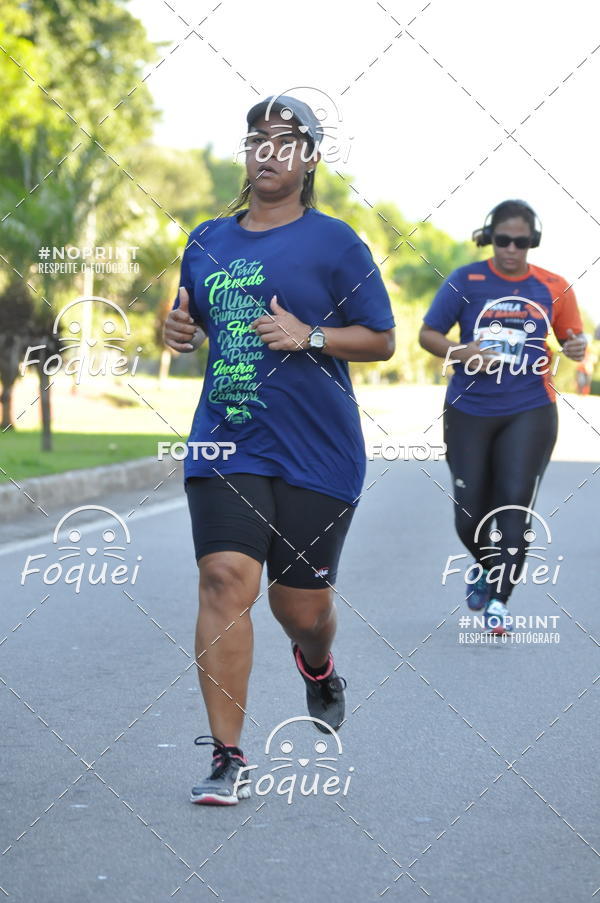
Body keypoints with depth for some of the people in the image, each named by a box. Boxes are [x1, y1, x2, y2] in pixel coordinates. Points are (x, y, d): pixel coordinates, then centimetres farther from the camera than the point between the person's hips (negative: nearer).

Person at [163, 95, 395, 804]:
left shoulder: (334, 242, 0)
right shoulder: (208, 241, 12)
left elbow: (382, 339, 1)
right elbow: (191, 323, 26)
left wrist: (310, 335, -14)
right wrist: (179, 331, 3)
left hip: (316, 451, -2)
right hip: (225, 444, 2)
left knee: (301, 604, 6)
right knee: (225, 579, -14)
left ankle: (317, 665, 45)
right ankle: (226, 757, -9)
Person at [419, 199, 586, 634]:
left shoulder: (553, 288, 1)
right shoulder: (465, 281, -2)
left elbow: (574, 338, 12)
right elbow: (428, 334, 2)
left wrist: (577, 348, -13)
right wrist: (463, 353, -17)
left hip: (530, 411, 0)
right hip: (469, 410, 1)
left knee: (515, 502, -11)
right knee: (470, 512, 4)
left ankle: (498, 599, -4)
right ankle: (486, 566, 35)